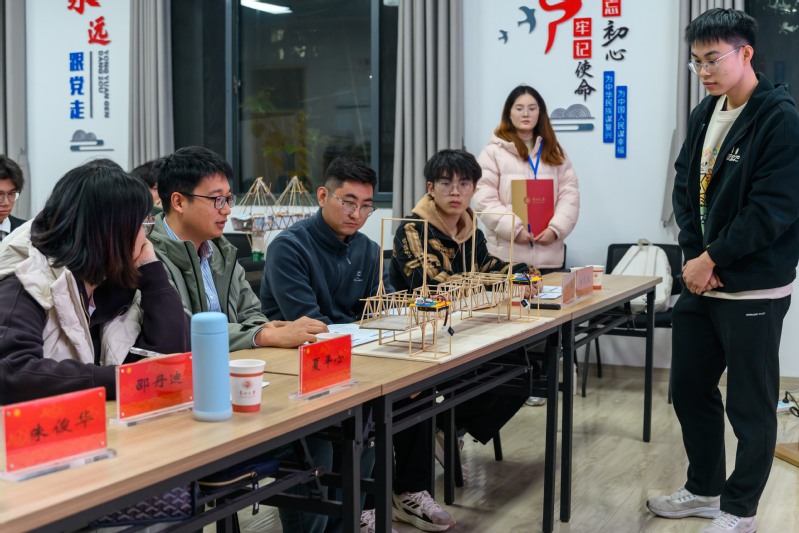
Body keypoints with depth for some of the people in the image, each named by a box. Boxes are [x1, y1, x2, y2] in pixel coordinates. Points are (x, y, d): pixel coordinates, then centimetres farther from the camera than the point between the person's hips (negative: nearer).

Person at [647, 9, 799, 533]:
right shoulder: (704, 114, 10)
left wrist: (712, 259, -14)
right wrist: (693, 254, -4)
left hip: (754, 291, -7)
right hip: (700, 281, 8)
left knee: (750, 406, 4)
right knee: (691, 390, 16)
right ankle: (704, 489, 34)